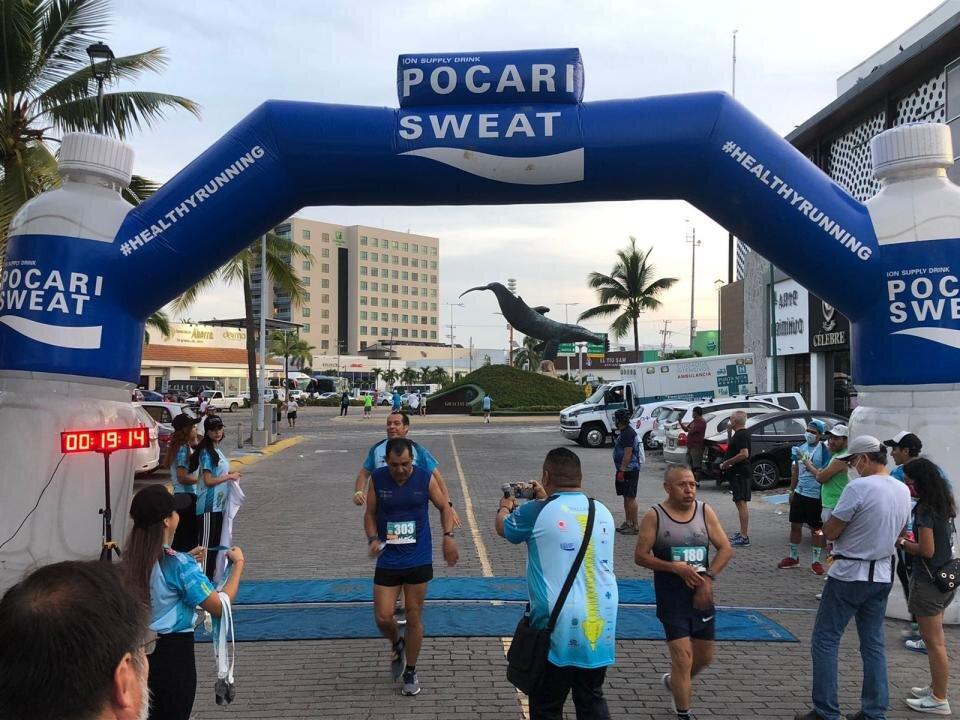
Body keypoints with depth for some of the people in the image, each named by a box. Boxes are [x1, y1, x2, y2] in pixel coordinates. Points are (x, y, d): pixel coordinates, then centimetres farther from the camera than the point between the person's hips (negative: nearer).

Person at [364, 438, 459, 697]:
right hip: (388, 561, 1)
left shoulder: (425, 479, -8)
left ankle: (410, 672, 27)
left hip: (419, 560, -1)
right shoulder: (377, 479, -6)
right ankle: (397, 645, 32)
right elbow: (370, 514, 5)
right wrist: (373, 539, -13)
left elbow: (444, 507, 5)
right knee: (383, 617, -3)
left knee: (414, 617, 8)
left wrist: (448, 536, -9)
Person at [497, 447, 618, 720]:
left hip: (559, 627, -5)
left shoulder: (536, 512, -10)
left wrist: (505, 507, 32)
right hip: (601, 626, 5)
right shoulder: (602, 512, 3)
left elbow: (503, 528, 11)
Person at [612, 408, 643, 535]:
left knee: (630, 498, -8)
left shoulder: (628, 433, -18)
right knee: (626, 497, 15)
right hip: (625, 470, 11)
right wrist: (620, 470, 22)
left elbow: (628, 454, -23)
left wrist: (621, 470, -23)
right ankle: (628, 522, 23)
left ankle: (635, 526, -5)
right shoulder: (624, 432, 15)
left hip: (629, 471, -11)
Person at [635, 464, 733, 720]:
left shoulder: (705, 511, -1)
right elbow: (640, 556, -9)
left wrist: (708, 577, -14)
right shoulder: (654, 516, -10)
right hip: (671, 598, -4)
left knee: (705, 657, 17)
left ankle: (674, 682, 45)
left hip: (702, 595, 4)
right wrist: (675, 568, -20)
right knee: (683, 658, -7)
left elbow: (726, 549, 0)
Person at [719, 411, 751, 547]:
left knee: (741, 503, -11)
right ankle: (742, 533, 24)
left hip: (740, 475, -11)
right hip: (738, 474, 11)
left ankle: (744, 537, -13)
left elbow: (744, 454, -26)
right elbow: (730, 447, 28)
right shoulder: (739, 434, 17)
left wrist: (726, 463, -20)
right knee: (740, 503, 16)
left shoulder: (741, 435, -16)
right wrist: (729, 433, 15)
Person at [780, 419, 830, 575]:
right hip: (799, 493, 6)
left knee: (816, 529, 5)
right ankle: (793, 557, 25)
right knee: (795, 526, 12)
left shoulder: (824, 451, -11)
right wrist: (792, 491, 13)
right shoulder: (800, 447, 7)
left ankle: (816, 561, 16)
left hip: (815, 496, -6)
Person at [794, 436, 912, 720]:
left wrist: (829, 521, 3)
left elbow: (830, 532, -15)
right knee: (873, 643, 15)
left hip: (850, 574, -7)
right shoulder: (903, 491, 4)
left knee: (825, 641, 2)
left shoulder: (858, 488, -20)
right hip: (883, 575, 7)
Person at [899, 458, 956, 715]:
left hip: (928, 581, -9)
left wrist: (901, 543, -7)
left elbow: (927, 550, -21)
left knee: (933, 641, 2)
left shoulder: (925, 509, -20)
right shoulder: (945, 504, 6)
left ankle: (939, 699, 12)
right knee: (936, 638, 21)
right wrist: (912, 538, 11)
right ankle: (936, 687, 32)